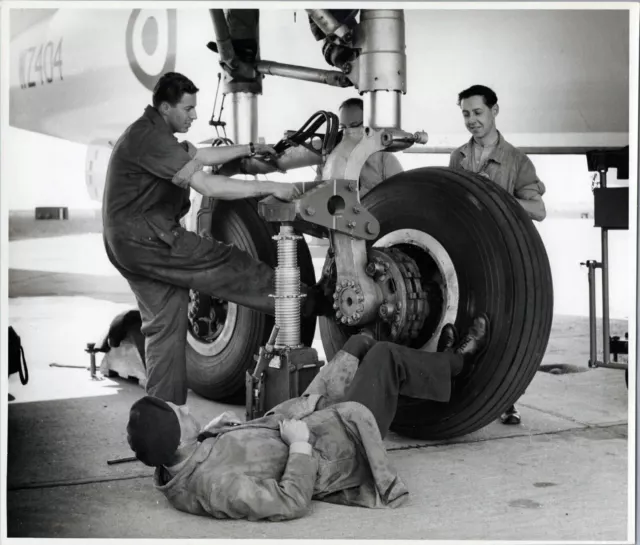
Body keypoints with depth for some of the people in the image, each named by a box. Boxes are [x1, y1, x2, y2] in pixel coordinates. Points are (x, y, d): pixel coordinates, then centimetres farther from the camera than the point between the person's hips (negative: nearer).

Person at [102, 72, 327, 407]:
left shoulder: (151, 132, 15)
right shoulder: (151, 138, -19)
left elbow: (200, 156, 27)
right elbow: (207, 185, -27)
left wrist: (249, 150, 24)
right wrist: (270, 188, -24)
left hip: (132, 244, 11)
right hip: (143, 238, -11)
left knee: (164, 327, 11)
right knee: (226, 264, -6)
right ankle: (304, 303, 5)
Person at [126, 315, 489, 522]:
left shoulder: (172, 474, -15)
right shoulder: (217, 485, -41)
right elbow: (292, 503, -36)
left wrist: (212, 429, -4)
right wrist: (300, 442, -28)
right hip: (338, 448, -9)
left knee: (363, 344, 17)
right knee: (382, 355, 3)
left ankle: (442, 365, 44)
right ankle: (455, 364, 34)